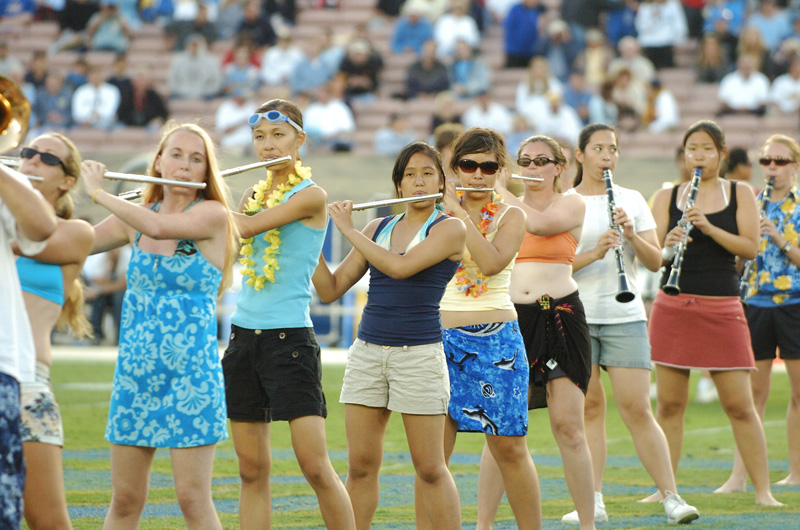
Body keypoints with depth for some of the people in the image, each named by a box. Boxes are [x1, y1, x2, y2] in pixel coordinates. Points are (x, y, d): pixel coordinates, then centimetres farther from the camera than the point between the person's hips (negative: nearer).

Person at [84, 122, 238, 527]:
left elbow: (157, 227, -25)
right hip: (135, 371, 5)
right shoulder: (134, 217, 9)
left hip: (190, 374, -5)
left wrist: (97, 192, -15)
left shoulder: (212, 215, -8)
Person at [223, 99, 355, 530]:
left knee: (315, 467, -11)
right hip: (243, 336, 6)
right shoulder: (255, 195, 14)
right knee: (252, 470, 6)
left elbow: (248, 226, -17)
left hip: (289, 338, -6)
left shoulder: (311, 196, -8)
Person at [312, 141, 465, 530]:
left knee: (429, 469, -2)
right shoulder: (378, 229, 11)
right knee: (361, 465, 3)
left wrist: (348, 230, -11)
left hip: (419, 353, -4)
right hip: (367, 351, 5)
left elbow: (400, 267, -20)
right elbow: (330, 290, 10)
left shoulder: (449, 229, -4)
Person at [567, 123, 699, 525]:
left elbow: (655, 262, 5)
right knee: (589, 407, 1)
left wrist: (631, 235, -13)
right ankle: (594, 502, 4)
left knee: (636, 409, -6)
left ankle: (672, 498, -4)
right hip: (576, 315, 0)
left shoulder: (633, 200, 10)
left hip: (625, 316, 0)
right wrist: (593, 253, -19)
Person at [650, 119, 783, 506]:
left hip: (722, 308, -1)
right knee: (670, 403, 3)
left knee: (739, 405, -3)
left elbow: (750, 248, -5)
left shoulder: (739, 194, 6)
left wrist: (709, 228, -18)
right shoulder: (667, 197, 8)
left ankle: (762, 490, 2)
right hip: (673, 307, 1)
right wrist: (668, 244, -20)